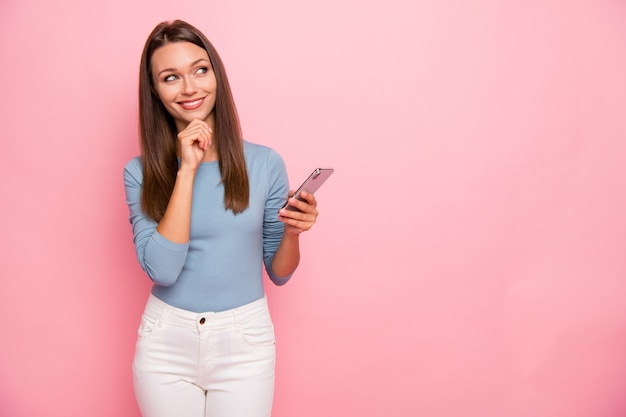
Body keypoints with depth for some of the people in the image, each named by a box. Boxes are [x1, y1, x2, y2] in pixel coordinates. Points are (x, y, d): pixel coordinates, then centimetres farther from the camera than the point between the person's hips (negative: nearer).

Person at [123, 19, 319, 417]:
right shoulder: (141, 172, -5)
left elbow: (279, 273, 2)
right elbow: (162, 270, -18)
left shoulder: (265, 163, -5)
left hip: (245, 342, 0)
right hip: (166, 343, 0)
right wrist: (187, 170, -19)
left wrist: (292, 233, -18)